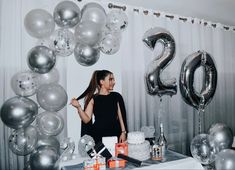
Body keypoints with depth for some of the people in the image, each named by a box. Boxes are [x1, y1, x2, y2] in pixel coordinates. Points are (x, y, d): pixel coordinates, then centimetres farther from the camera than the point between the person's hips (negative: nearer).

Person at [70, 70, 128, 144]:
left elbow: (121, 116, 8)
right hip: (98, 136, -2)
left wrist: (123, 132, 2)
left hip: (115, 135, 2)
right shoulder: (93, 99, -1)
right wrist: (78, 107, -17)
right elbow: (86, 120, -5)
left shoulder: (116, 96, 6)